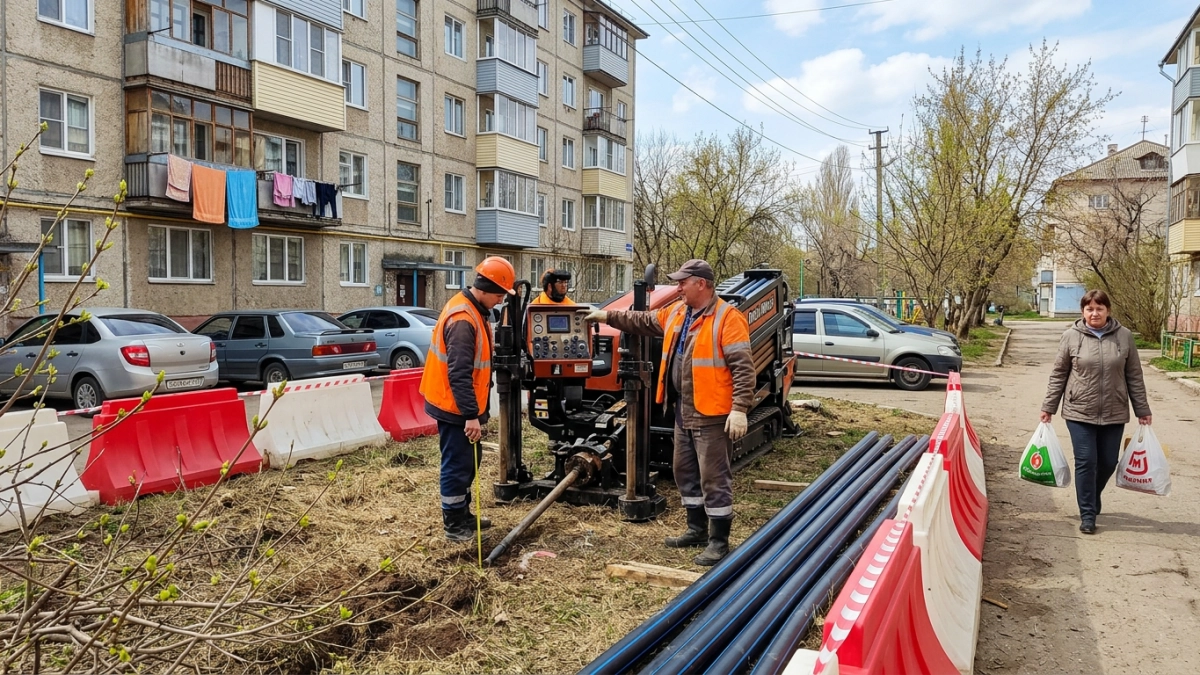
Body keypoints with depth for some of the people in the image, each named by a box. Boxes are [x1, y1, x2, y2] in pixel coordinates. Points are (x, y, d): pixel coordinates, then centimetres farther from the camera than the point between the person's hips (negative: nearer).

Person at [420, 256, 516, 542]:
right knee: (457, 465, 0)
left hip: (463, 405, 10)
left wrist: (475, 410, 20)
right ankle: (454, 525, 12)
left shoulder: (474, 309, 9)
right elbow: (459, 374, -28)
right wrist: (471, 415, -28)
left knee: (469, 461, 19)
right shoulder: (462, 319, -24)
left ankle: (462, 514, 32)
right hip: (455, 408, -10)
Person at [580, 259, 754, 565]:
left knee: (714, 478, -2)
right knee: (685, 472, 18)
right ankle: (697, 529, 32)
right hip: (683, 411, 9)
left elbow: (743, 367, -19)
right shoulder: (676, 313, 11)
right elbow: (643, 322, 25)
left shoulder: (728, 318, -15)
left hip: (712, 414, -9)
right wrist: (607, 316, 23)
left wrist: (740, 409, -24)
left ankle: (719, 542, 9)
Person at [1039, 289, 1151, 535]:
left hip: (1114, 413, 2)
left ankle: (1091, 500, 35)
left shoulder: (1124, 336, 0)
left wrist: (1142, 410, 7)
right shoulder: (1071, 336, -4)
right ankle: (1088, 514, 7)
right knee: (1086, 462, -2)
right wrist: (1048, 407, 1)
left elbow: (1134, 376, 6)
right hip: (1080, 412, -2)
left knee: (1108, 462, 10)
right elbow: (1058, 375, 2)